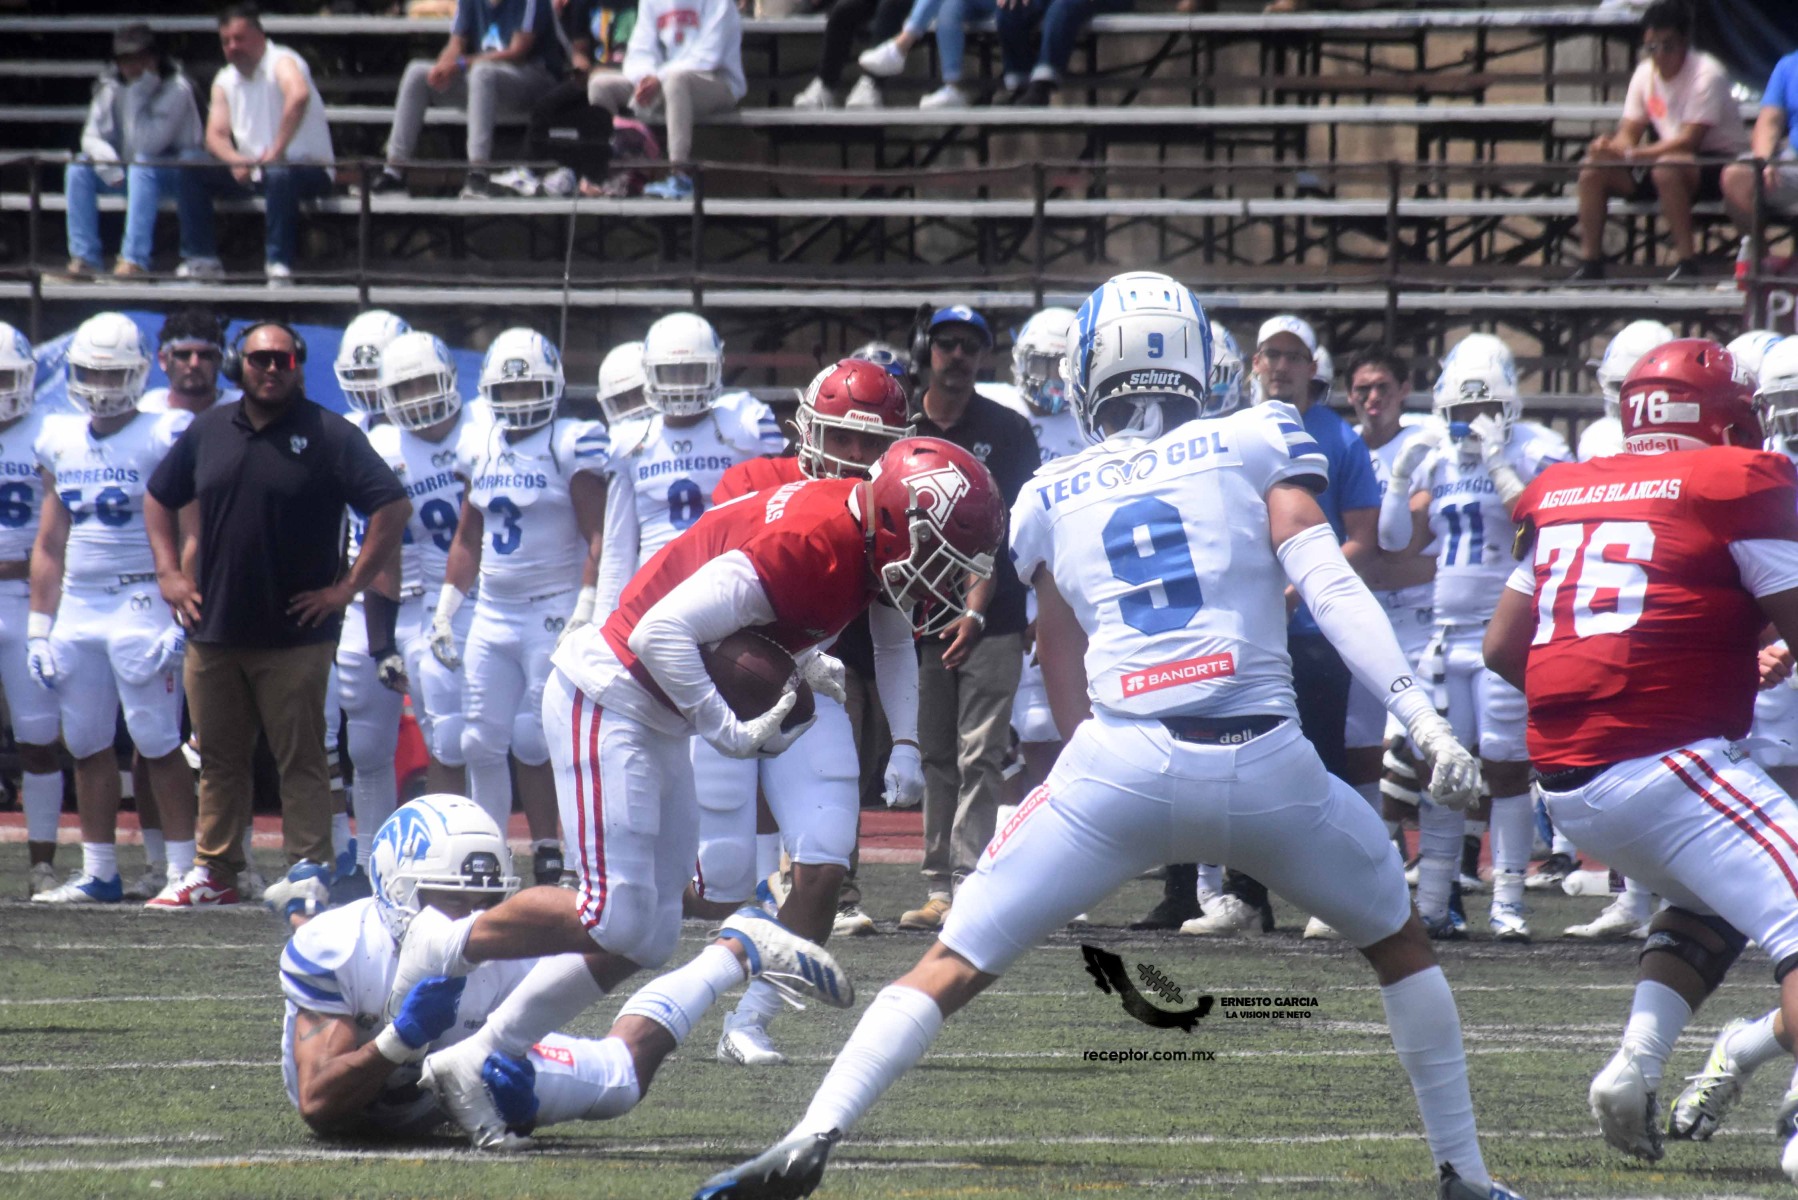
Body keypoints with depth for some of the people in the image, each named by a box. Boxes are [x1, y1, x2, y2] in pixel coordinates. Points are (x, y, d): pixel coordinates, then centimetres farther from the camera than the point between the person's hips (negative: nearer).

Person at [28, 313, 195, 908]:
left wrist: (182, 620, -14)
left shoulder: (162, 439, -6)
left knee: (158, 744, -6)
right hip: (76, 606, 6)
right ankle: (98, 874, 15)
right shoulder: (62, 441, 11)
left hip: (140, 605, -6)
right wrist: (40, 628, 13)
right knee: (88, 746, 8)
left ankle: (183, 870, -1)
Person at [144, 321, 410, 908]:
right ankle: (214, 871, 17)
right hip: (214, 632, 5)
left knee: (301, 760, -2)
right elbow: (159, 498, 24)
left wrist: (348, 587, -11)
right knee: (218, 759, 10)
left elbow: (392, 507, -10)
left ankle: (309, 869, 1)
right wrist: (169, 572, 12)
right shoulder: (208, 431, 9)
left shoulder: (328, 436, -6)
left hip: (295, 635, -5)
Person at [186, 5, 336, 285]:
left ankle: (278, 263, -35)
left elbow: (299, 94, -36)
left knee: (279, 175, -41)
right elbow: (215, 135, 1)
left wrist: (277, 152, -38)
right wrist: (235, 161, -22)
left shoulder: (281, 62, -13)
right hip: (251, 172, 7)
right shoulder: (225, 80, 9)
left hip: (309, 169, -7)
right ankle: (204, 259, -8)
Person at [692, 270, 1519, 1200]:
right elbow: (1328, 585, -2)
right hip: (1267, 765, 0)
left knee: (957, 963, 5)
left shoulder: (1052, 498, 18)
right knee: (1397, 938, 24)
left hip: (1122, 764, 0)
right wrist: (1425, 722, -7)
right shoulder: (1258, 443, 12)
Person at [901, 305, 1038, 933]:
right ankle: (938, 887, 7)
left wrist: (976, 611, -13)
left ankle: (968, 886, -13)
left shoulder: (1007, 432, 1)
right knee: (937, 759, 5)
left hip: (991, 621, -3)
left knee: (978, 759, -8)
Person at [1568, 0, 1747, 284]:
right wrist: (1610, 146, -23)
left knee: (1667, 167, -39)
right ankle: (1590, 264, -4)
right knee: (1593, 170, -7)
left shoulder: (1706, 74, -19)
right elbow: (1628, 135, 2)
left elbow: (1689, 140, -26)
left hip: (1720, 162, -7)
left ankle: (1686, 261, -32)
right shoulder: (1645, 75, 3)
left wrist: (1636, 154, -35)